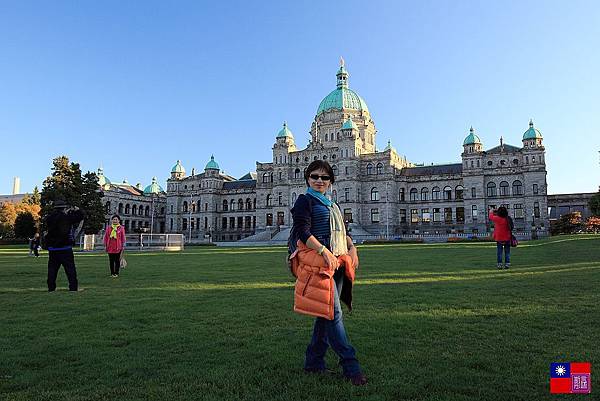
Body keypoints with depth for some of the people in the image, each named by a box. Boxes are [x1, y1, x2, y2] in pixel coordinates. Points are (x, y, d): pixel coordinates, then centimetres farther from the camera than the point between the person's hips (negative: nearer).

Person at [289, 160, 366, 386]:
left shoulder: (332, 205, 23)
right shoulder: (304, 201, 0)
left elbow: (342, 232, 27)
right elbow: (302, 232, -11)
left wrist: (352, 248, 8)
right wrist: (324, 252, -20)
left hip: (337, 261, 8)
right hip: (317, 262, -8)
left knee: (326, 313, 9)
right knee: (332, 313, -9)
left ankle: (313, 363, 20)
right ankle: (351, 367, -4)